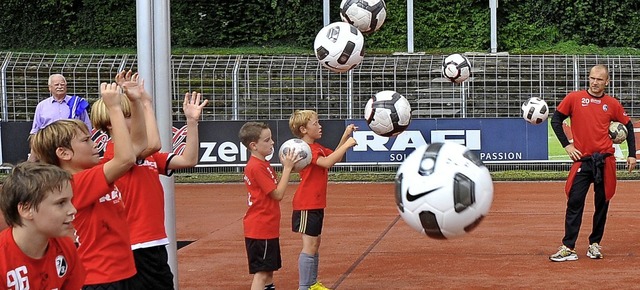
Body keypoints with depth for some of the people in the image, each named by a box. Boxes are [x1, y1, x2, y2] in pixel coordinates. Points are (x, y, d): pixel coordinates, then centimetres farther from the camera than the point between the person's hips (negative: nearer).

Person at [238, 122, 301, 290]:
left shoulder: (262, 164, 12)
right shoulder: (257, 167, -19)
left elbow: (275, 191, 13)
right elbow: (278, 194, -18)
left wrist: (288, 167, 3)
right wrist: (287, 168, -14)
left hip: (268, 228, 10)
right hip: (260, 230, -10)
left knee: (268, 270, 15)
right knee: (261, 273, -8)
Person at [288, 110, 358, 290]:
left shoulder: (317, 147, 13)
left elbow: (335, 157, 20)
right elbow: (327, 162, -31)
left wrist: (345, 137, 9)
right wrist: (346, 145, -25)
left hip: (316, 204, 10)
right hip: (307, 205, -10)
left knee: (315, 243, 17)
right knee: (309, 246, -8)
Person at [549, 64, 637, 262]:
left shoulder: (612, 104, 7)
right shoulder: (574, 98, 3)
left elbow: (628, 125, 18)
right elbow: (556, 120, 8)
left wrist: (632, 155, 12)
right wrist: (566, 145, 0)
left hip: (605, 161, 2)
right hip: (582, 159, -1)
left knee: (602, 203, 6)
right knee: (575, 202, -7)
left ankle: (595, 244, 18)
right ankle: (568, 248, -6)